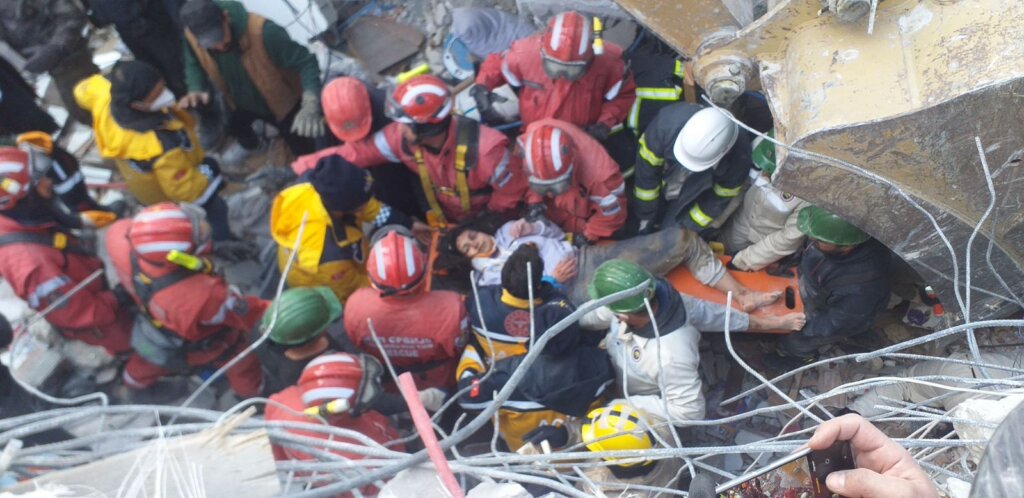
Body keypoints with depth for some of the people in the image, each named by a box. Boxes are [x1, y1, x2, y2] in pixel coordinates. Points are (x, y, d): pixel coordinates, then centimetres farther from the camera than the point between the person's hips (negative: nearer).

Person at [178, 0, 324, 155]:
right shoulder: (192, 36, -25)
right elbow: (194, 64, -3)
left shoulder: (262, 31, -41)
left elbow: (305, 63, -37)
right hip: (241, 104, 4)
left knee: (305, 152, 9)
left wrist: (310, 106, -53)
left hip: (282, 102, -3)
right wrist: (195, 90, -26)